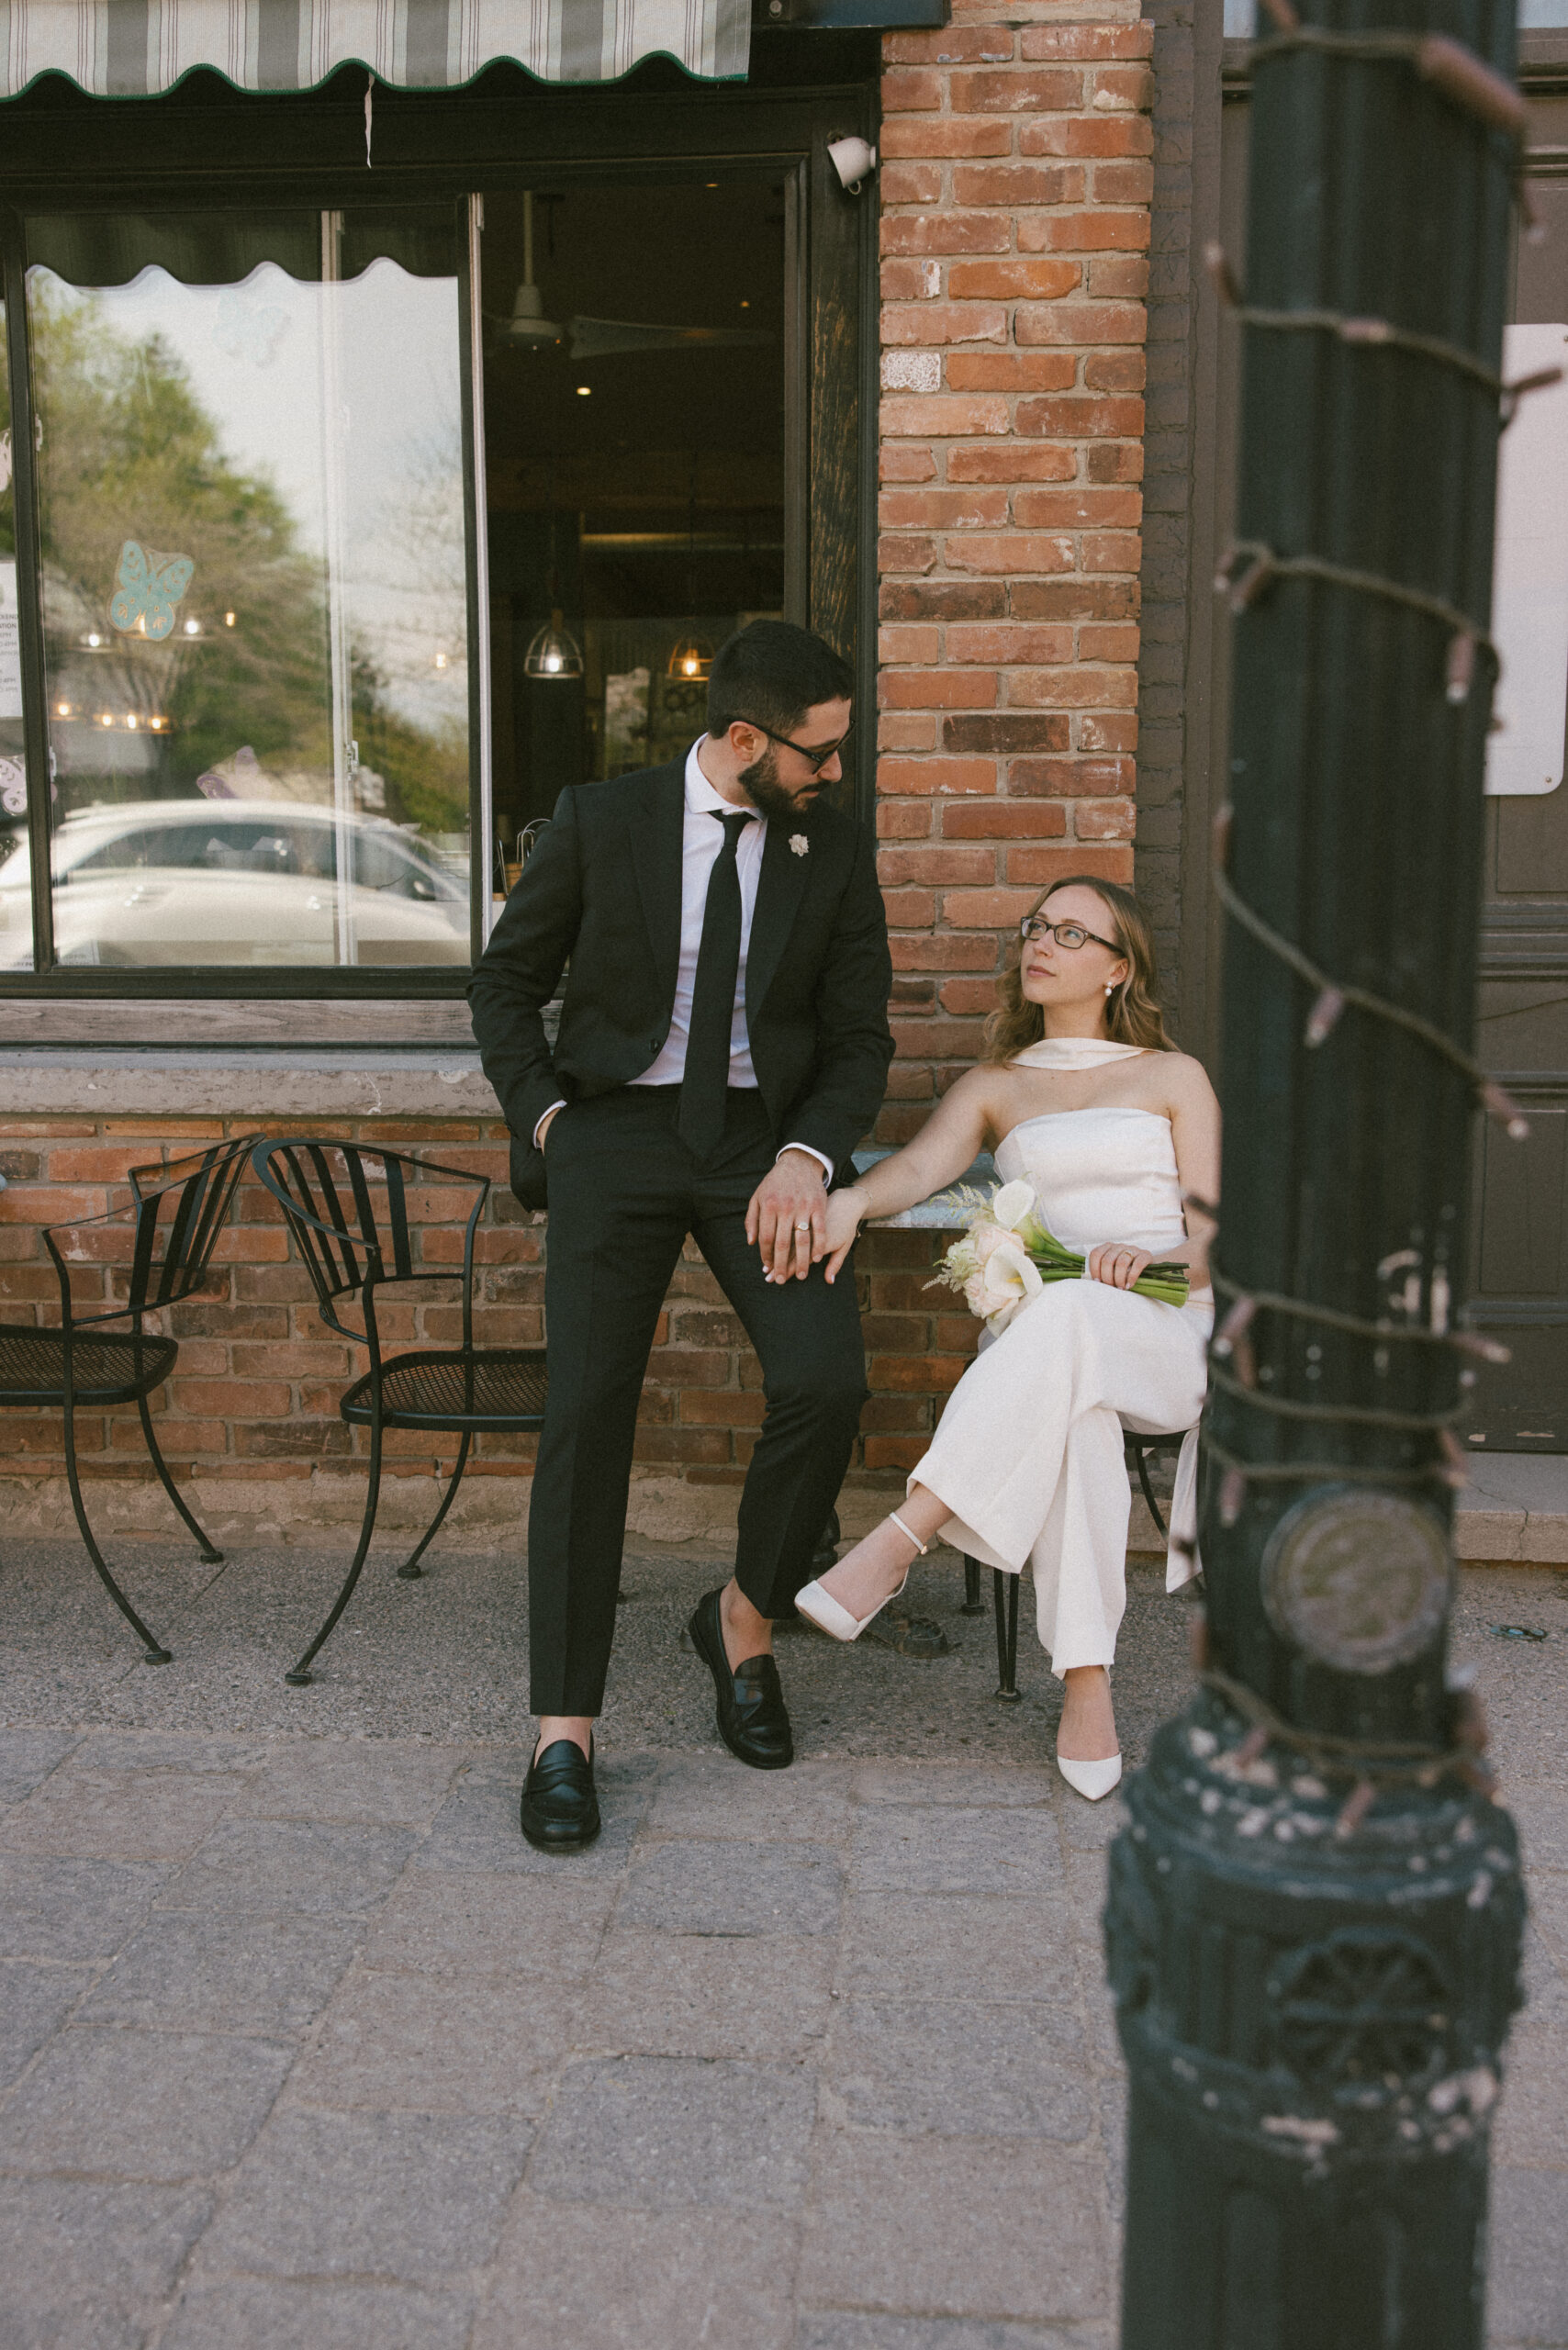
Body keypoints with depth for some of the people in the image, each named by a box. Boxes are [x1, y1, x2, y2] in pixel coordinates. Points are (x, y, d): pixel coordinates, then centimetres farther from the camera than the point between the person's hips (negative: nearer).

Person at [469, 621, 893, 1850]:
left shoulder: (836, 843, 3)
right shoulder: (601, 821, -2)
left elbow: (859, 1036, 6)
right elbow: (506, 984, 9)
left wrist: (805, 1157, -11)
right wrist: (544, 1117, -4)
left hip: (762, 1132, 2)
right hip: (617, 1128, -1)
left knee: (827, 1380, -18)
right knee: (588, 1409, -12)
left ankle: (745, 1622, 10)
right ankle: (565, 1731, -2)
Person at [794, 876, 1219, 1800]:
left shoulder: (1175, 1077, 16)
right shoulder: (995, 1086, 20)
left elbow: (1214, 1236, 6)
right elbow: (921, 1166, -2)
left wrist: (1152, 1261, -18)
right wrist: (851, 1198, -26)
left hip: (1173, 1336, -1)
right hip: (1045, 1342, 1)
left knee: (1063, 1318, -39)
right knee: (1070, 1411, -39)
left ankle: (896, 1547, -42)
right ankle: (1087, 1686, -37)